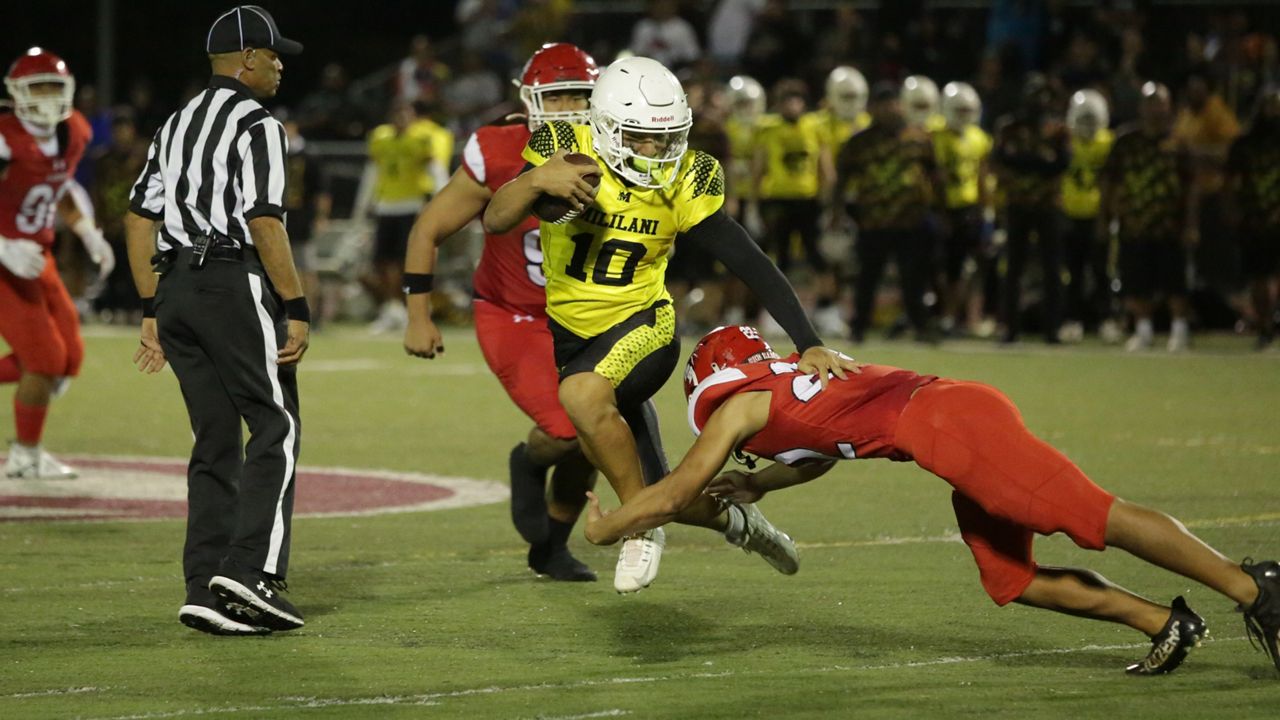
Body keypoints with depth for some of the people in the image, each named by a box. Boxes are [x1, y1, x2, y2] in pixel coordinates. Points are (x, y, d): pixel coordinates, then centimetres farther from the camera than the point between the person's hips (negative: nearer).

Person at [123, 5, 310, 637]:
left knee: (215, 439, 10)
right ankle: (250, 568, -15)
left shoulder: (177, 125, 18)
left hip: (176, 287, 8)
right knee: (276, 427, -2)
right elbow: (264, 222, -15)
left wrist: (153, 311, 20)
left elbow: (139, 219, 17)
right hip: (236, 283, -8)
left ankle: (205, 589, 4)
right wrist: (296, 310, -13)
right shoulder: (258, 127, -6)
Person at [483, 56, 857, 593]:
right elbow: (496, 221, -21)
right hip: (569, 335, 2)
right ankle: (737, 523, 38)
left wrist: (809, 345, -18)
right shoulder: (565, 149, -12)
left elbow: (752, 267, -11)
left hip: (641, 328, -2)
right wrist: (537, 180, -42)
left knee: (582, 394, -37)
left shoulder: (685, 181, -11)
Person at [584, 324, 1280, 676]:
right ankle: (1165, 623, 6)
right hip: (962, 413, 8)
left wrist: (607, 527, 29)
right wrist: (756, 485, 49)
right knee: (1013, 580, 13)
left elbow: (674, 494, 16)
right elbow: (825, 448, 53)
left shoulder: (737, 404, 10)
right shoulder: (792, 382, 33)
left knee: (1097, 517, -13)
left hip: (953, 423, -8)